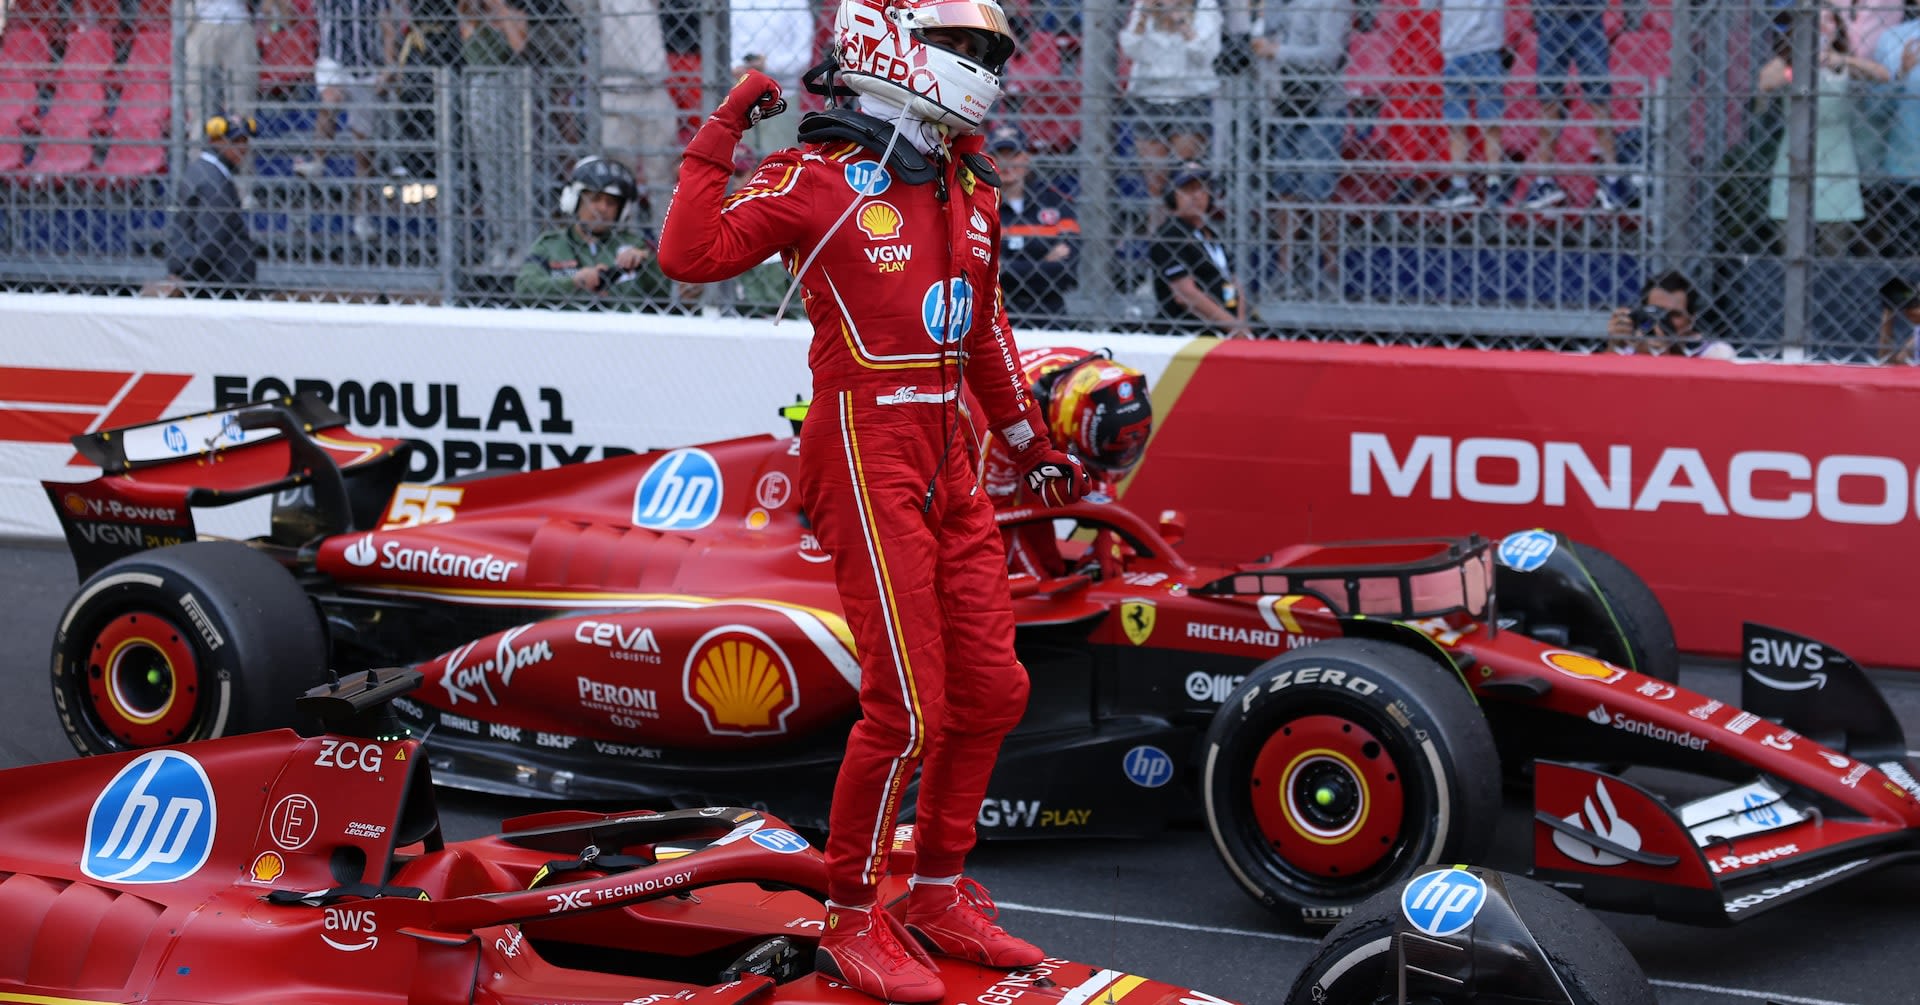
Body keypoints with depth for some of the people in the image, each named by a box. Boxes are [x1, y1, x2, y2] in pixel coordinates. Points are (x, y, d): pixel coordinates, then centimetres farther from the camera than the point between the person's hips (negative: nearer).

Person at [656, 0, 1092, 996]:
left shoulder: (969, 186, 15)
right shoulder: (821, 175, -9)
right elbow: (689, 254, -20)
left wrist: (1030, 443, 31)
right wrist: (719, 137, -20)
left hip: (945, 461, 8)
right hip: (866, 456, -8)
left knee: (990, 687, 11)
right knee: (907, 707, -9)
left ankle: (939, 894, 26)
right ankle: (851, 922, 6)